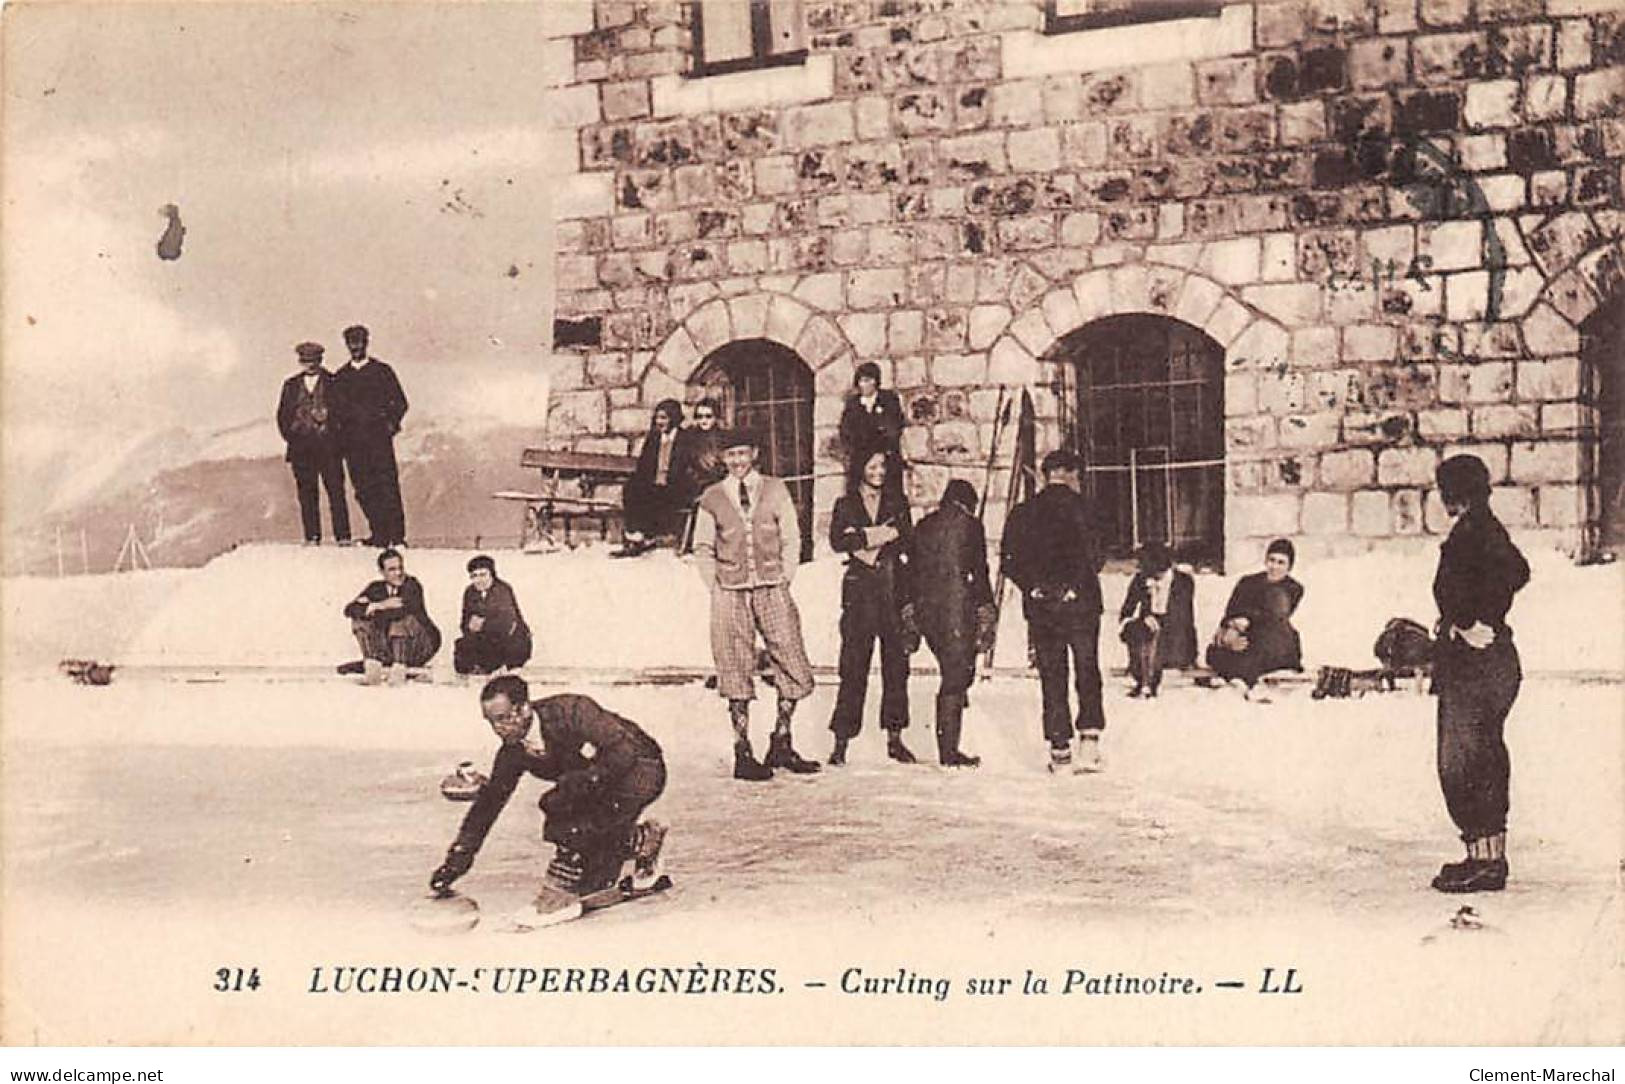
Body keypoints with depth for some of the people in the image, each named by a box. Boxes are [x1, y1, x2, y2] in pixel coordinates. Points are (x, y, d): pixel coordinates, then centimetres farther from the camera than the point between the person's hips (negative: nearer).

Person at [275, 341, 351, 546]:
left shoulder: (334, 383, 6)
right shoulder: (291, 385, 14)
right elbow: (282, 415, 15)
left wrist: (335, 435, -4)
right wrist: (292, 437, 4)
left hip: (328, 446, -2)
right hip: (301, 448, 2)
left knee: (336, 491, -6)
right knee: (306, 494, -1)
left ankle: (343, 536, -5)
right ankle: (312, 538, 3)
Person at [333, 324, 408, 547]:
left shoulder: (381, 370, 8)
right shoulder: (340, 377, 16)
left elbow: (400, 402, 9)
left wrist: (391, 423, -4)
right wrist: (339, 427, 4)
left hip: (378, 435, -3)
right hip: (353, 440, 3)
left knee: (387, 484, -10)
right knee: (364, 488, -1)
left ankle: (397, 535, -11)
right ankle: (379, 534, 4)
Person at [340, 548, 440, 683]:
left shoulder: (412, 585, -8)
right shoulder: (376, 588, 6)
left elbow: (407, 610, -27)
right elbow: (349, 610, -5)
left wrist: (372, 608, -16)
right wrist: (380, 605, -20)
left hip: (417, 651, -5)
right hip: (390, 650, 5)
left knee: (402, 619, -30)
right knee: (359, 619, -8)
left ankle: (399, 667, -27)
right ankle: (373, 665, -20)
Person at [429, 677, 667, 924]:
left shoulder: (571, 711, -30)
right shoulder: (513, 752, -9)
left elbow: (627, 750, -33)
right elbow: (489, 800, -2)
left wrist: (584, 780, -37)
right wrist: (459, 855, -5)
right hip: (599, 785, 8)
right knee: (587, 882, 0)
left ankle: (560, 891, -16)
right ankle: (641, 838, 24)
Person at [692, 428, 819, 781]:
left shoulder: (775, 490, 7)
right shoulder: (712, 499, 6)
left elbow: (791, 539, 9)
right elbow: (702, 549, 12)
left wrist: (784, 580, 1)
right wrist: (716, 588, 3)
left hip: (772, 591, 1)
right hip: (730, 594, -1)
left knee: (793, 667, -4)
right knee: (736, 674, -1)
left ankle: (781, 745, 10)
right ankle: (743, 754, 4)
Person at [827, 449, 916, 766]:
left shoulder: (897, 503, 18)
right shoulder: (846, 506, 12)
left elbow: (910, 543, 8)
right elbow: (837, 541, -5)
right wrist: (874, 535, -10)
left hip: (894, 588, 2)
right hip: (860, 589, -2)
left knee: (896, 663, 0)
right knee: (853, 666, -7)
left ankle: (894, 737, 6)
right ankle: (842, 740, -4)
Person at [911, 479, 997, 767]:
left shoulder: (923, 526, 14)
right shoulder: (969, 524, -2)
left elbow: (912, 571, 15)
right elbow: (979, 573, -5)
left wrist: (911, 613, 19)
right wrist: (985, 614, -2)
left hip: (925, 611, 6)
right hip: (958, 609, -6)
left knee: (954, 675, 17)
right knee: (957, 676, 0)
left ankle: (947, 746, 17)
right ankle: (949, 750, -1)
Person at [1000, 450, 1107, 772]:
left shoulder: (1022, 512, 7)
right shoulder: (1074, 504, -7)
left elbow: (1010, 562, 4)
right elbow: (1090, 555, -14)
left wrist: (1034, 586, 7)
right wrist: (1082, 580, 3)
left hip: (1040, 605, 4)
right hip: (1078, 601, -4)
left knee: (1051, 676, 9)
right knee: (1087, 671, 5)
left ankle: (1059, 747, 8)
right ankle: (1089, 739, -8)